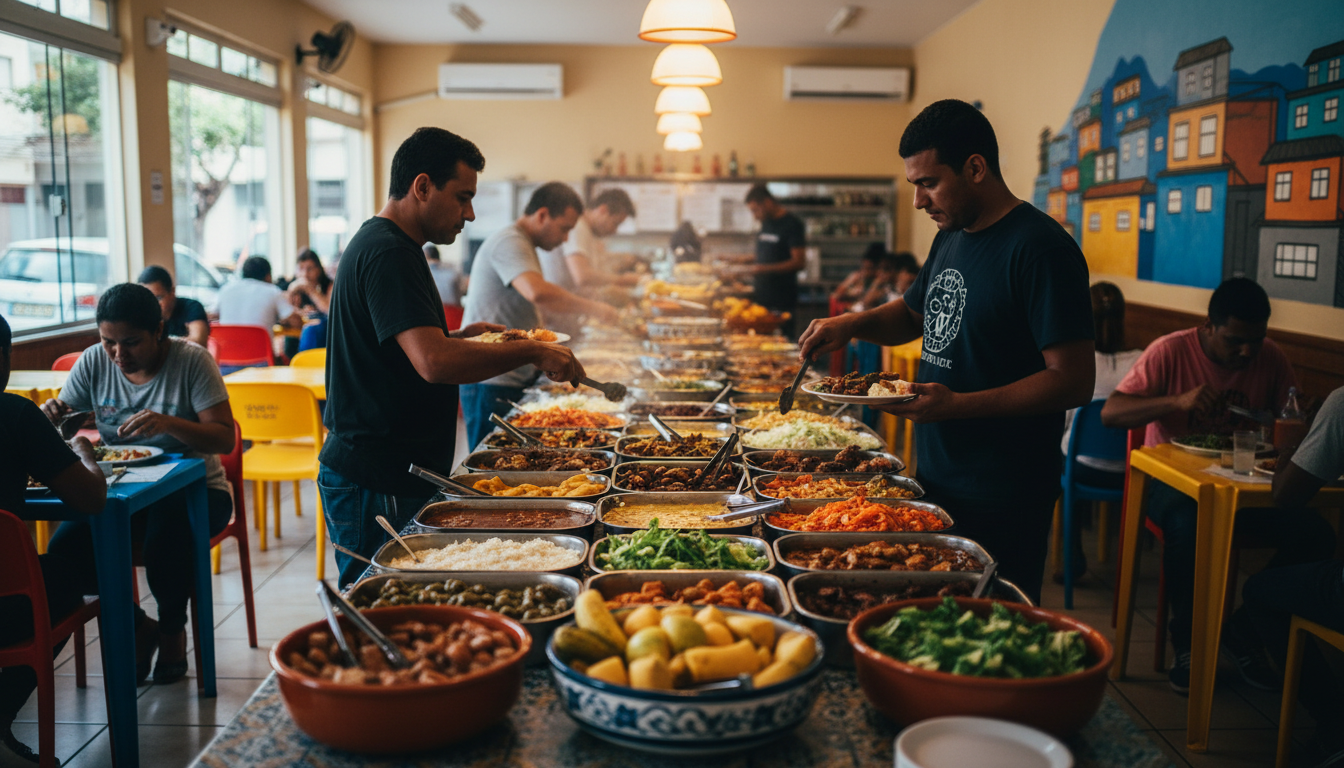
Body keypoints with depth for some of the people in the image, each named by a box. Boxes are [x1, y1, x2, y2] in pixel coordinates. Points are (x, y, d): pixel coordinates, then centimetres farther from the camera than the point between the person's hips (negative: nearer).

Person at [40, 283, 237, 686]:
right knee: (64, 550, -21)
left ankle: (172, 629, -5)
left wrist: (167, 423, -34)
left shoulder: (192, 361, -11)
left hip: (194, 489, -4)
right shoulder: (93, 362, 0)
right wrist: (50, 415, -22)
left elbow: (224, 439, -17)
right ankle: (137, 626, 6)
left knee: (166, 531, -36)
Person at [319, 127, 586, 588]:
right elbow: (435, 362, -29)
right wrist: (532, 352, -20)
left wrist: (460, 338, 14)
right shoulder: (388, 253, -17)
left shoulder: (380, 244, 17)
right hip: (377, 482, -10)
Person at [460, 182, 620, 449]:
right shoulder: (509, 243, -14)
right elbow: (538, 293, -33)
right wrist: (592, 308, -23)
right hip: (492, 384, -10)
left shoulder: (522, 244, 20)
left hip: (514, 378, 10)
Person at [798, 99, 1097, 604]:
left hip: (1002, 502, -8)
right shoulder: (950, 239, 10)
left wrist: (958, 404, -27)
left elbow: (1073, 382, -21)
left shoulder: (1040, 249, -17)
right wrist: (853, 324, 6)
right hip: (935, 480, 8)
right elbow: (911, 314, 26)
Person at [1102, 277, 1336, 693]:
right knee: (1188, 527, -38)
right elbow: (1110, 413, -17)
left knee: (1315, 534, -20)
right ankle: (1187, 641, -11)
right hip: (1173, 479, -4)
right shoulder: (1171, 351, -11)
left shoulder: (1271, 358, 2)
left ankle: (1244, 630, 3)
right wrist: (1177, 400, -32)